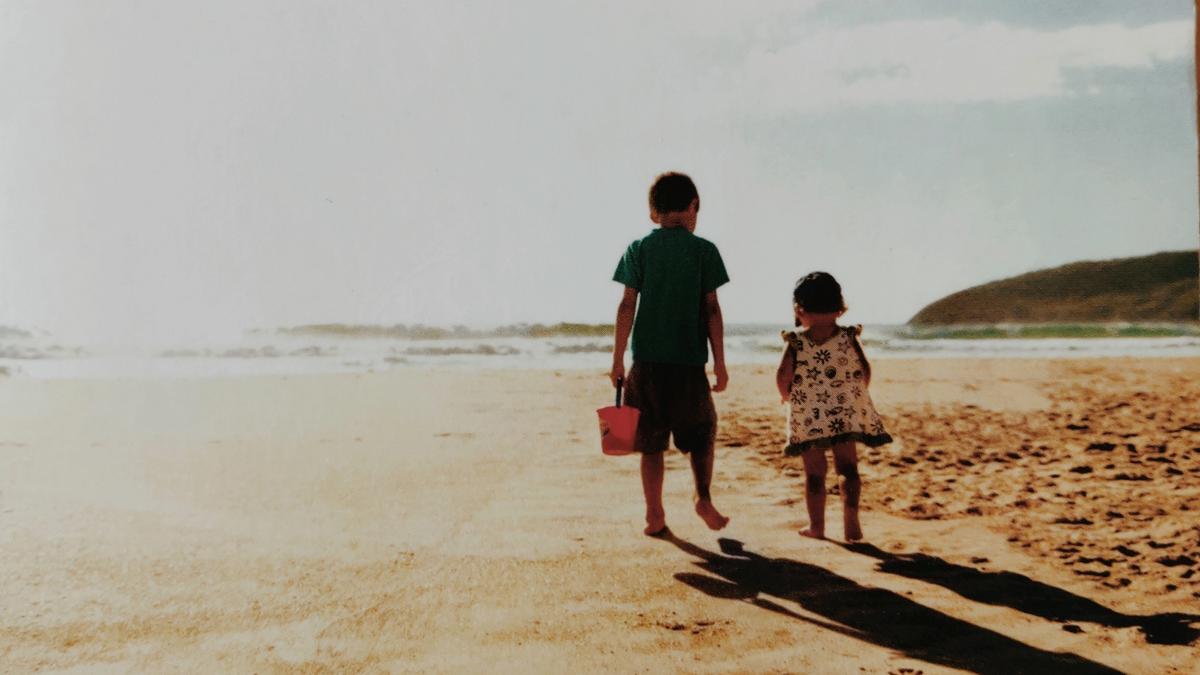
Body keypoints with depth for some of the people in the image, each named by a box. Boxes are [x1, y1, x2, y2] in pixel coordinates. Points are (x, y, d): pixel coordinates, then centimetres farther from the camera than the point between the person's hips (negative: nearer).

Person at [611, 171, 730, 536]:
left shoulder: (638, 249, 3)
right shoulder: (704, 250, 0)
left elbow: (627, 306, 0)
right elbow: (711, 309, -1)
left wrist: (617, 359, 3)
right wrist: (719, 361, 4)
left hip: (646, 360, 1)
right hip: (689, 360, -1)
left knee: (651, 441, 8)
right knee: (701, 432, 17)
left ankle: (654, 515, 7)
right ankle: (703, 497, 2)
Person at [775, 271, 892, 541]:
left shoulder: (796, 342, -5)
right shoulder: (848, 337, 1)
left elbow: (782, 376, -11)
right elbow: (865, 370, 3)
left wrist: (787, 396, 9)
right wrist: (856, 395, 19)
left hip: (807, 416, -1)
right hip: (846, 414, 1)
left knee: (814, 473, 6)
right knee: (848, 467, 8)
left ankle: (816, 525, 10)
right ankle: (851, 520, -1)